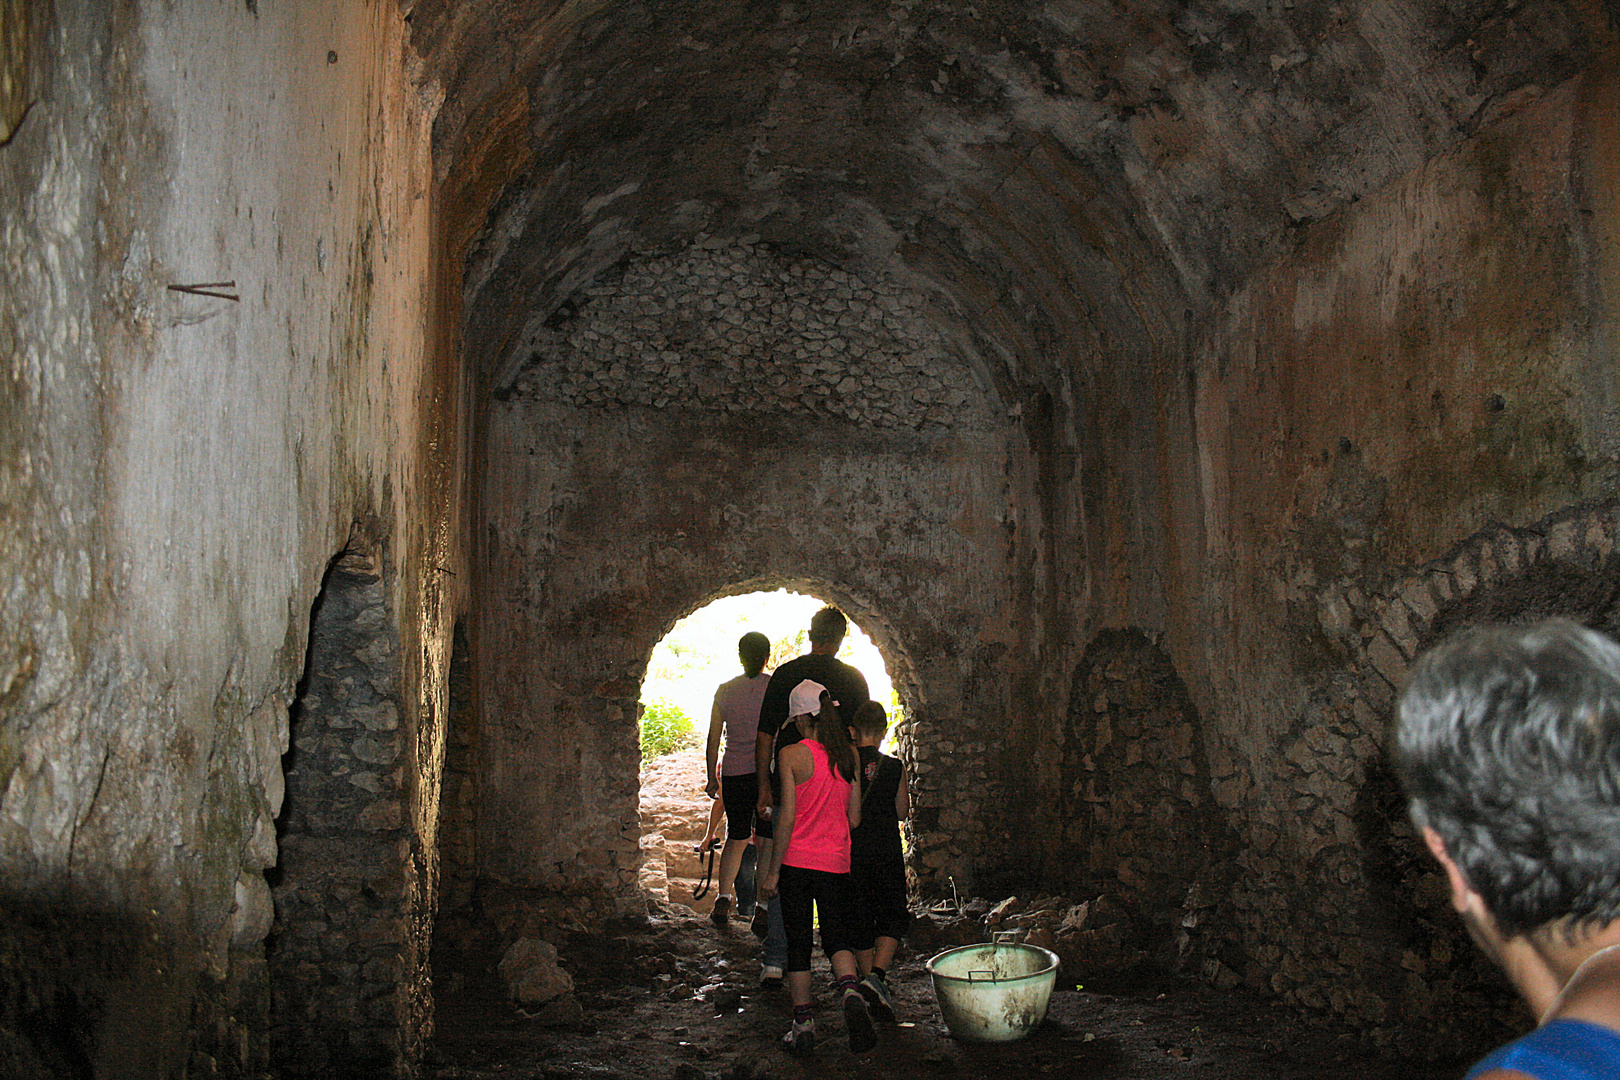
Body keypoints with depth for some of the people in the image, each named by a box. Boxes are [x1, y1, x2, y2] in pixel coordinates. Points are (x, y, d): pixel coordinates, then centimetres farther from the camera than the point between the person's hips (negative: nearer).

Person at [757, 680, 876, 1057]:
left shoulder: (792, 755, -10)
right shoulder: (849, 755, 2)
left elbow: (787, 816, -13)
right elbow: (854, 818, 6)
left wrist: (772, 870, -6)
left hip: (796, 860, -3)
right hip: (836, 863, 3)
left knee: (798, 944, 8)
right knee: (838, 937, 12)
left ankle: (804, 1025, 12)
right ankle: (850, 991, -16)